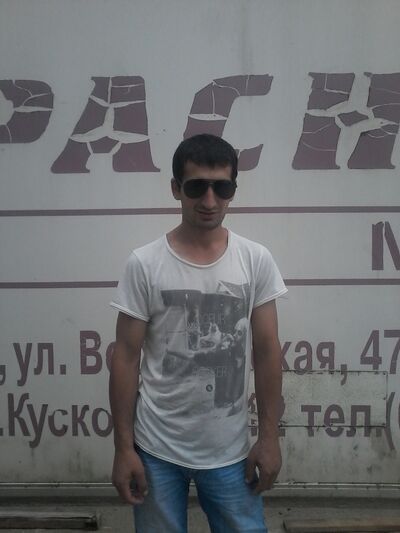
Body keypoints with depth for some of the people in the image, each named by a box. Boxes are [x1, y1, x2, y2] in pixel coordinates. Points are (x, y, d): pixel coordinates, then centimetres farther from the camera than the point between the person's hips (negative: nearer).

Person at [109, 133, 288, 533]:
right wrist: (123, 447, -5)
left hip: (230, 451, 1)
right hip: (156, 450, -1)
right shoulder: (144, 264, -10)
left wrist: (269, 437, 0)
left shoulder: (256, 261, -5)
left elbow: (267, 350, -1)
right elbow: (126, 358, -6)